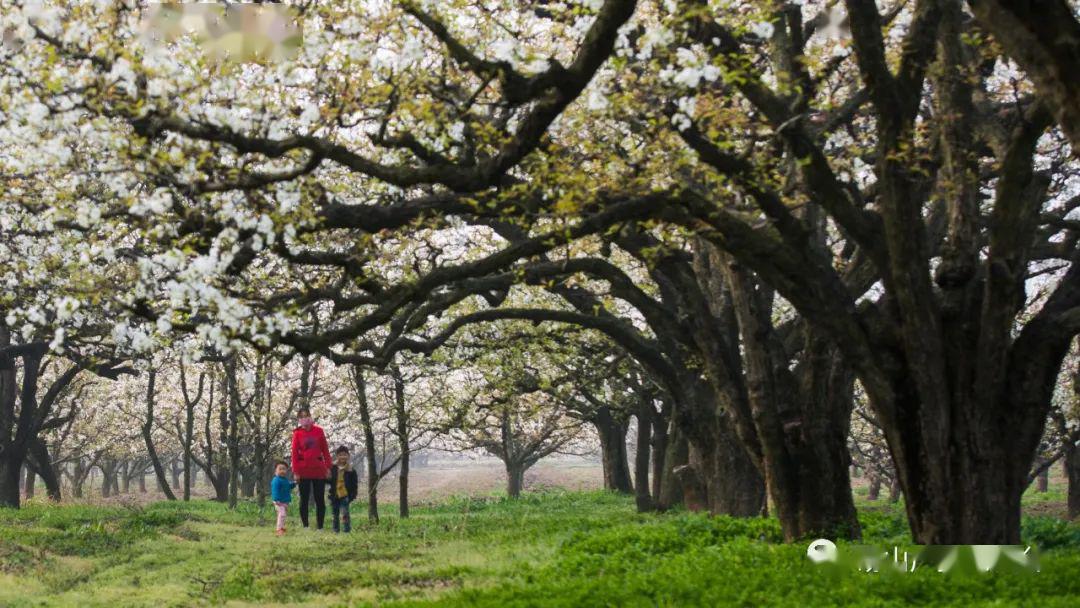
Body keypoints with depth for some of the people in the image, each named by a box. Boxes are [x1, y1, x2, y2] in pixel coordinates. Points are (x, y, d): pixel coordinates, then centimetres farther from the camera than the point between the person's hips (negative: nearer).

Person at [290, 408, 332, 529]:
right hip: (304, 471, -1)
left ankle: (320, 526, 8)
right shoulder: (297, 434, 0)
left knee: (320, 499, 3)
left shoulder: (319, 431, 5)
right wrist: (295, 471, -9)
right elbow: (295, 453, -3)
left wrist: (328, 467, 0)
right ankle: (305, 526, 9)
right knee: (304, 499, 4)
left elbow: (325, 450, 6)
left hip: (319, 470, 1)